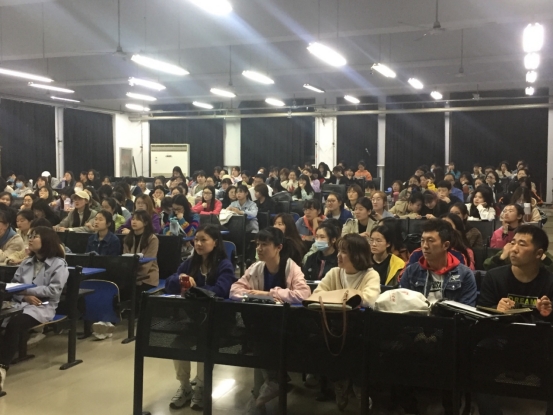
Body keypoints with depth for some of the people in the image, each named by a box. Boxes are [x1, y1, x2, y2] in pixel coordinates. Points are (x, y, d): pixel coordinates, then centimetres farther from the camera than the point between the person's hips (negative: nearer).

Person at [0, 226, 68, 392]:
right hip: (20, 303, 5)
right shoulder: (26, 263, 20)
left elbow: (54, 291, -9)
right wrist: (25, 296, -8)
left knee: (14, 324, -33)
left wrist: (27, 290, -10)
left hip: (43, 306, -5)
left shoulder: (59, 264, 1)